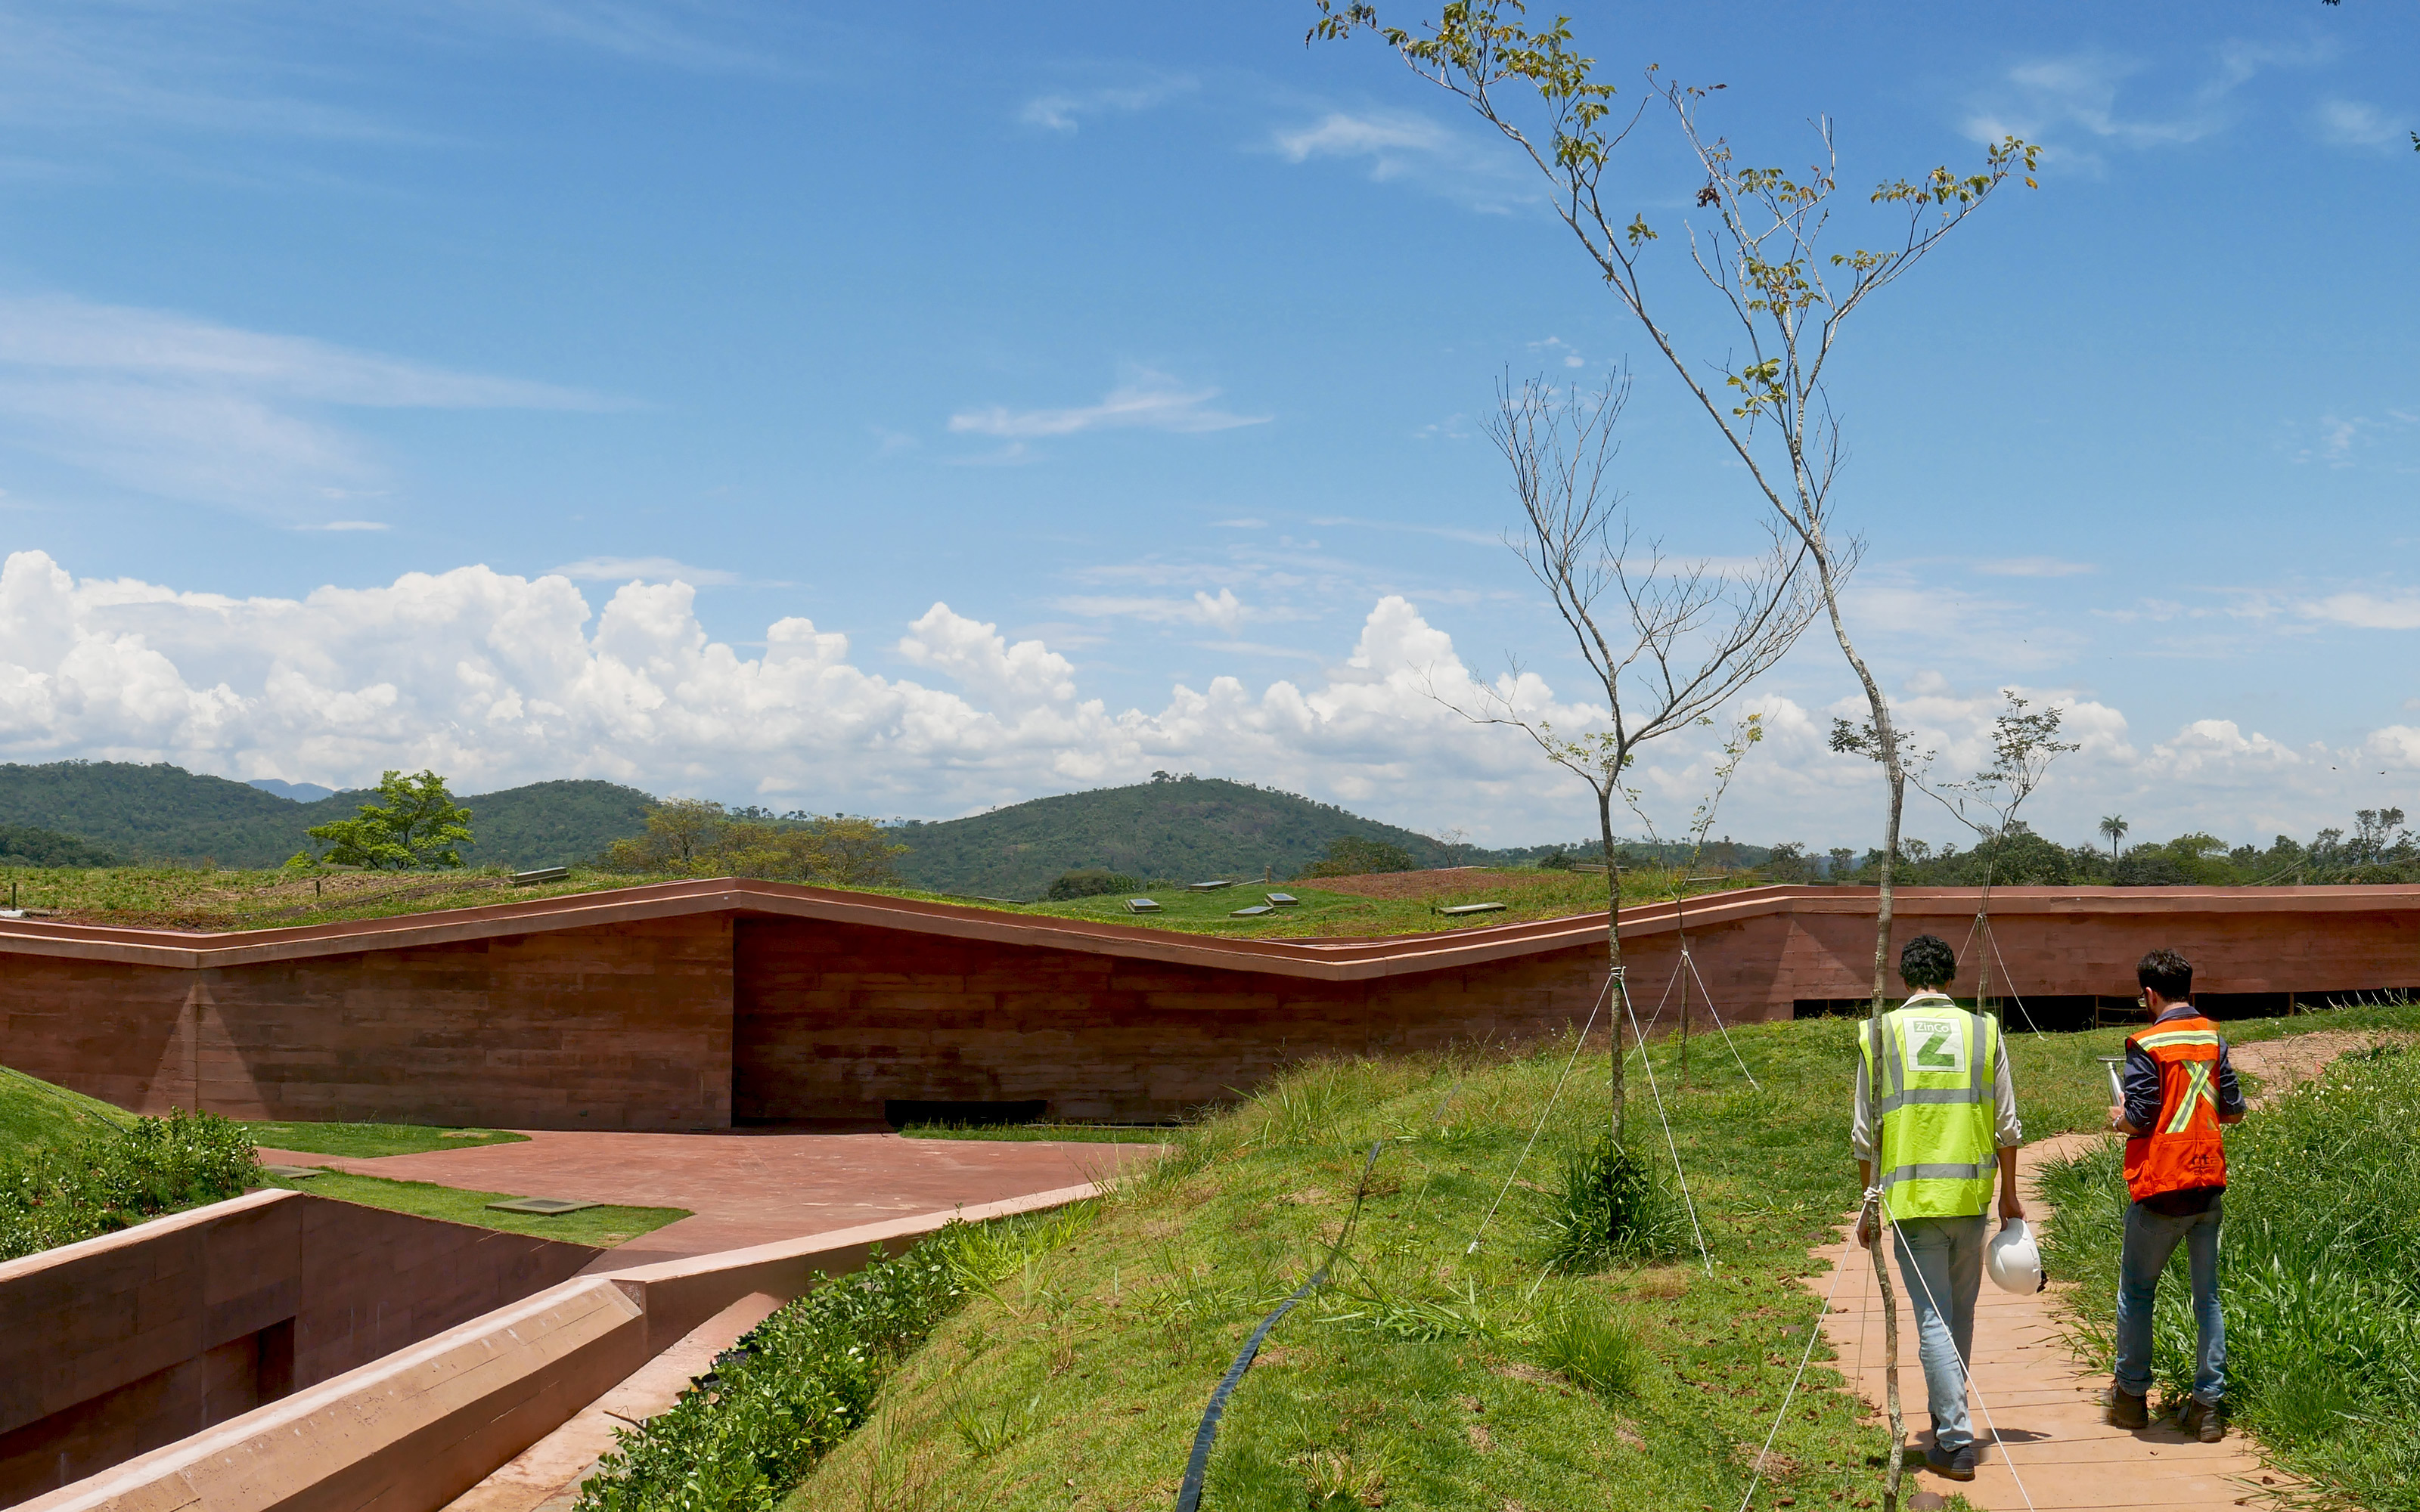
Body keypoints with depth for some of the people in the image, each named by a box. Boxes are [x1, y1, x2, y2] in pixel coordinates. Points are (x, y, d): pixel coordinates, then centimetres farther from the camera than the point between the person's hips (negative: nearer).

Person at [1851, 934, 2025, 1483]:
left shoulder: (1880, 1034, 0)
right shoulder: (1982, 1031, 3)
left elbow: (1864, 1134, 1)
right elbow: (2008, 1128, 6)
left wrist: (1870, 1202, 12)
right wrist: (2010, 1194, 18)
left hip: (1911, 1197, -2)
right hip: (1971, 1194, 2)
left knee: (1934, 1320, -1)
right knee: (1960, 1313, 18)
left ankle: (1956, 1442, -6)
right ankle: (1947, 1420, 31)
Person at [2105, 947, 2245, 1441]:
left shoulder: (2146, 1044, -12)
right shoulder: (2213, 1038, 5)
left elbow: (2139, 1119, -15)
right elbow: (2234, 1111, 6)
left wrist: (2118, 1118, 7)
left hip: (2160, 1186, -5)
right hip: (2209, 1183, 5)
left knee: (2136, 1292, 9)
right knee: (2207, 1296, 10)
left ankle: (2131, 1396, 15)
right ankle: (2209, 1405, 8)